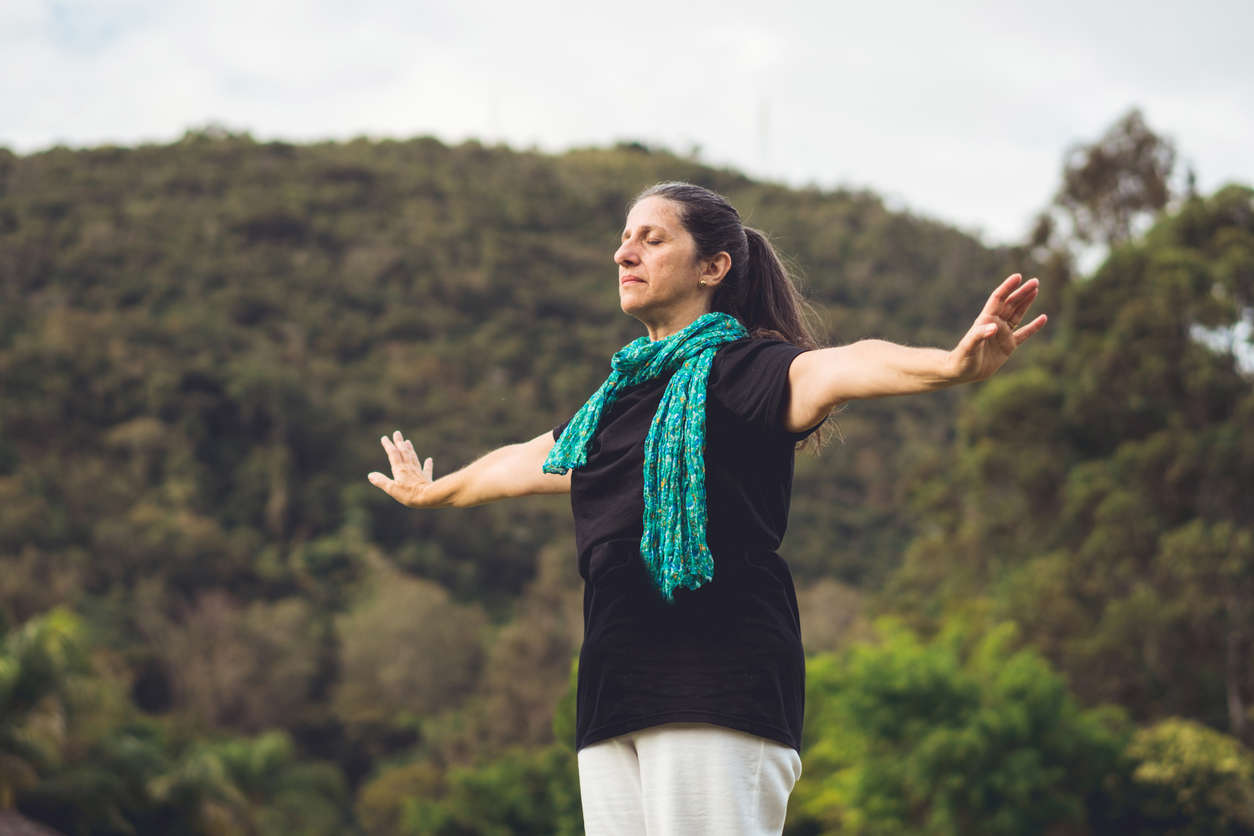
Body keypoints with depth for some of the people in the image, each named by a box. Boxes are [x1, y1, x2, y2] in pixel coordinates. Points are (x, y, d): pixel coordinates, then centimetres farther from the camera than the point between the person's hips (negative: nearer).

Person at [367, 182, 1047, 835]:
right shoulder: (619, 396, 23)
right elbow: (525, 463, 42)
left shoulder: (745, 365, 0)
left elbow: (840, 367, -22)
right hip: (616, 687, 7)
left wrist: (954, 365, -43)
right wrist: (428, 492, 59)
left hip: (717, 685, -7)